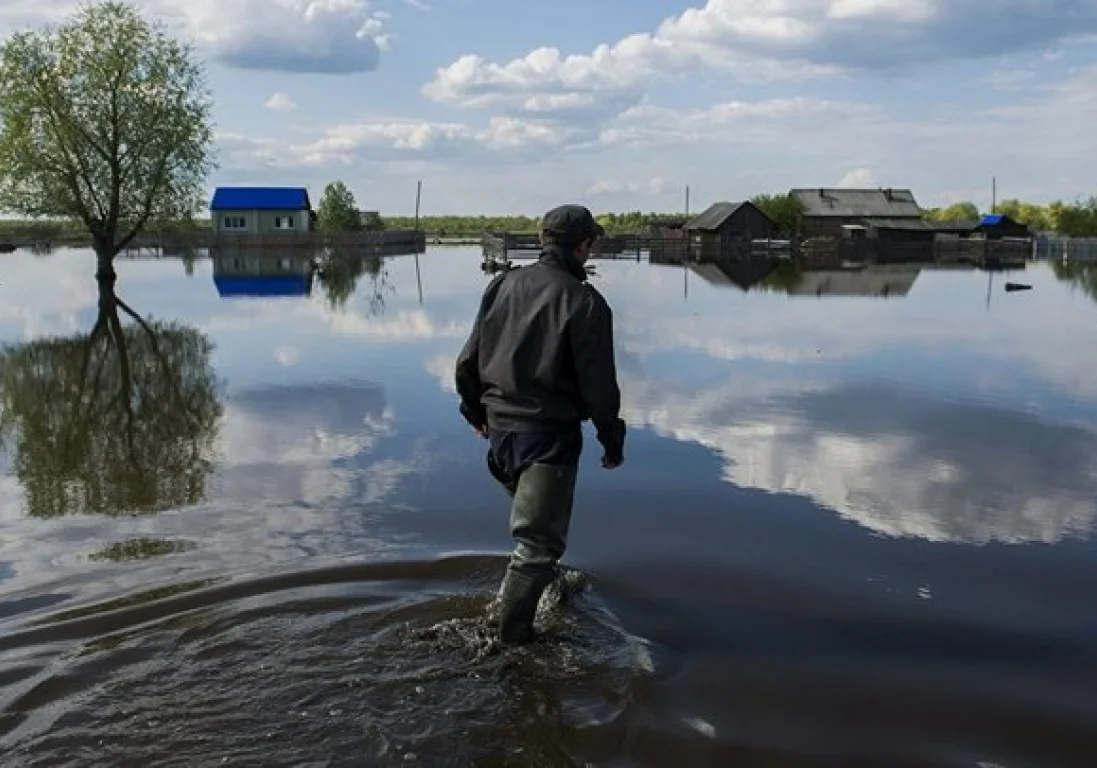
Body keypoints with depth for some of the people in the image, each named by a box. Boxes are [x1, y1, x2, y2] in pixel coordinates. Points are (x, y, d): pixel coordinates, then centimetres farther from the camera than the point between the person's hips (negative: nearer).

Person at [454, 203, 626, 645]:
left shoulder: (503, 286, 3)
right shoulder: (585, 304, -14)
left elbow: (467, 361, 9)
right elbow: (598, 384, -11)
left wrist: (476, 410, 23)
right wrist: (612, 441, 2)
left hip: (499, 427, 7)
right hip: (550, 435, -6)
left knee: (529, 517, 28)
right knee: (539, 538, 2)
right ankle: (513, 634, 5)